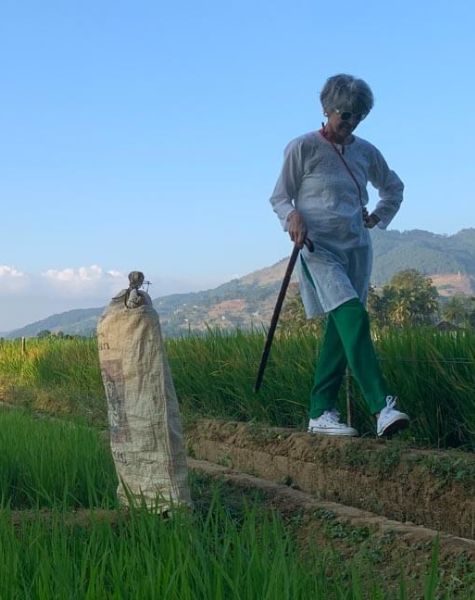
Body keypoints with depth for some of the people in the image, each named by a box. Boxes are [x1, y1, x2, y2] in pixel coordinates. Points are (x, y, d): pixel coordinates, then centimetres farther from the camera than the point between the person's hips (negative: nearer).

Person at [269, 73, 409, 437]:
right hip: (319, 247, -5)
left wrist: (379, 217, 14)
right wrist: (293, 216, -18)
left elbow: (394, 188, 29)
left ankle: (321, 413, 8)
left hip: (357, 247, 5)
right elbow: (279, 197, 2)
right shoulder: (303, 148, -1)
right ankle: (383, 406, -28)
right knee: (353, 317, -22)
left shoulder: (366, 152, 12)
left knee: (340, 327, 2)